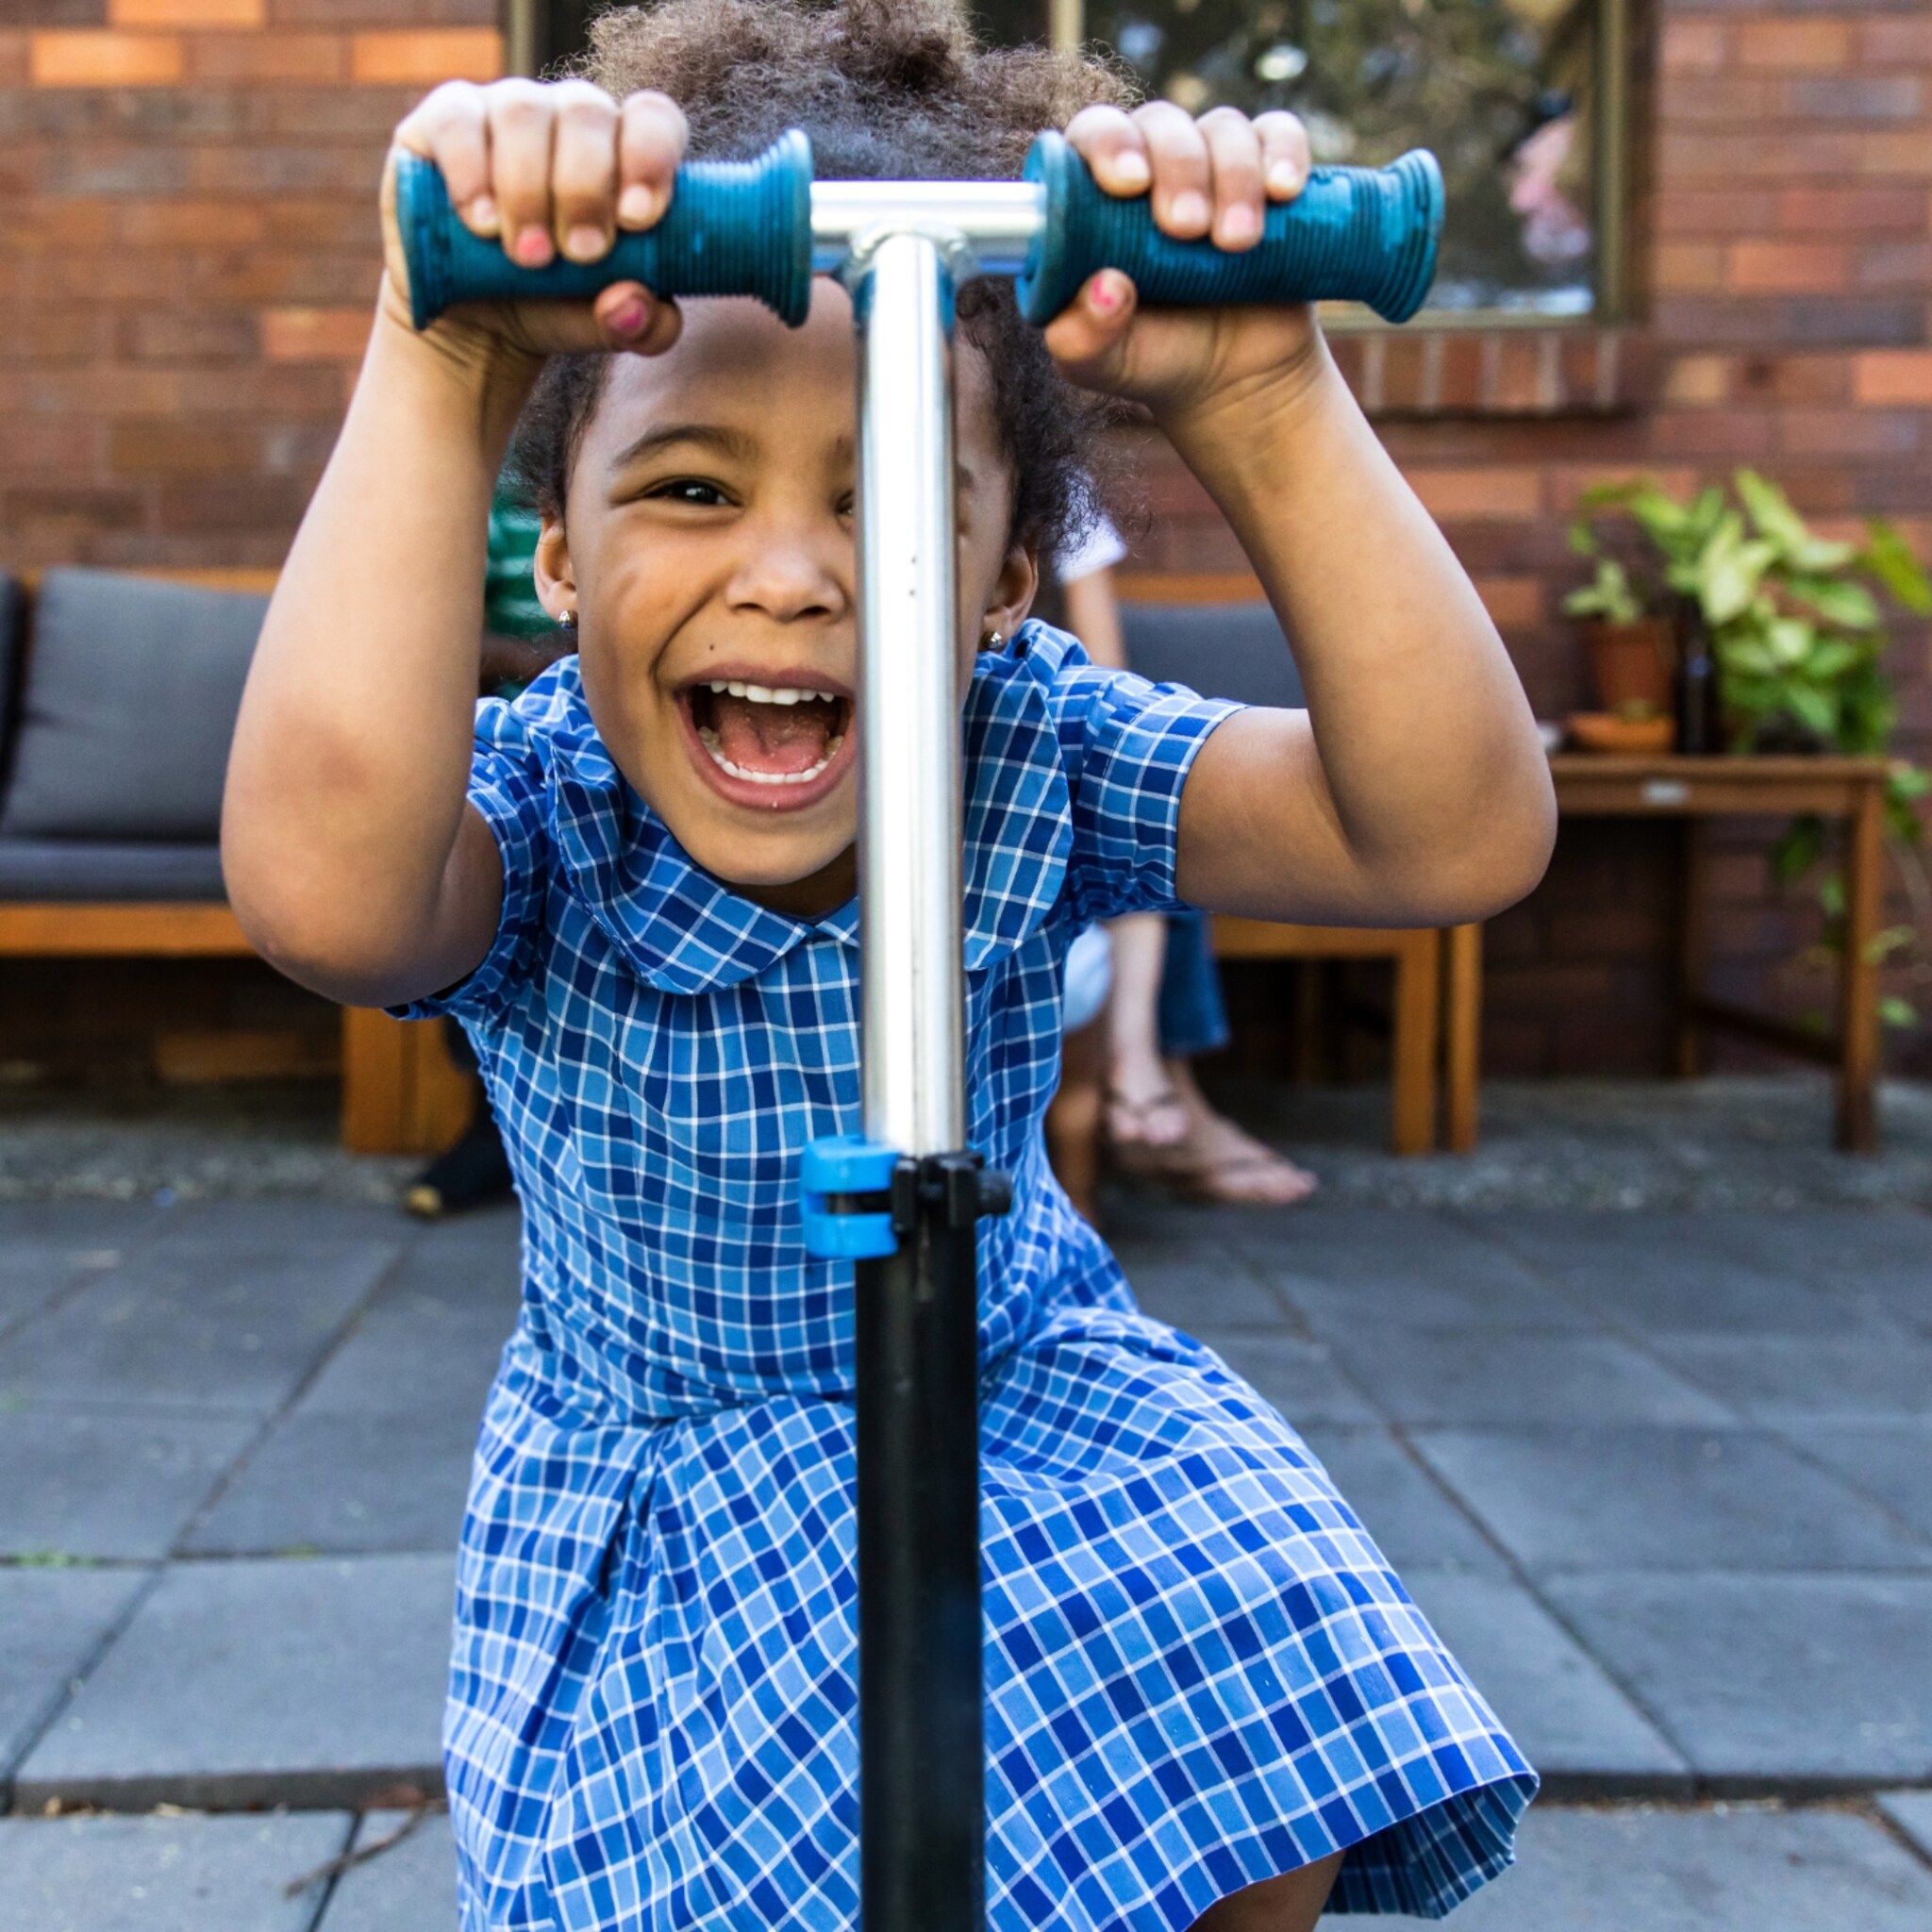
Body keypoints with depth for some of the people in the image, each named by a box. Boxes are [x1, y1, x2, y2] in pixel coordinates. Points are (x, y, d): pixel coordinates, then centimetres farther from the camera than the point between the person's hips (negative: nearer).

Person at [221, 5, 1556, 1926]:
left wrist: (1260, 402, -47)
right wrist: (441, 371, -55)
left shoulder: (1038, 755, -22)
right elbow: (322, 887, -52)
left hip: (1028, 1406, 2)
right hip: (666, 1500, -1)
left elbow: (1461, 836, -37)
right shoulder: (536, 822, -26)